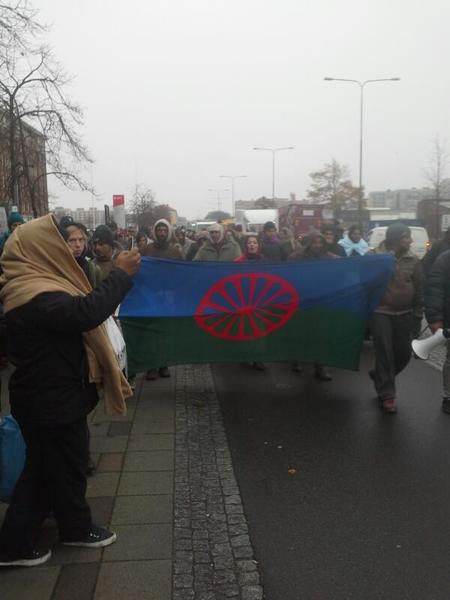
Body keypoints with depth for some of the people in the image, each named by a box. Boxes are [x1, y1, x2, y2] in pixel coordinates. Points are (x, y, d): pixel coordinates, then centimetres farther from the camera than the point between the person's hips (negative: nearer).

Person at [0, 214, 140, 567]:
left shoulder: (32, 286, 9)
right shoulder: (36, 296, -28)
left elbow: (75, 312, 13)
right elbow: (87, 312, -41)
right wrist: (121, 274, -31)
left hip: (48, 397, 10)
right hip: (53, 402, -10)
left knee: (43, 468, 21)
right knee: (67, 467, 12)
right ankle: (77, 528, 36)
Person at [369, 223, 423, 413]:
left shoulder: (413, 260, 3)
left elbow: (419, 288, 7)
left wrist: (418, 313, 4)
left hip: (404, 314, 4)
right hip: (380, 312, -4)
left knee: (403, 353, 9)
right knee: (384, 353, -2)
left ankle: (380, 377, 36)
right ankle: (387, 394, 9)